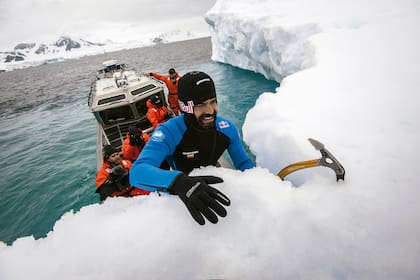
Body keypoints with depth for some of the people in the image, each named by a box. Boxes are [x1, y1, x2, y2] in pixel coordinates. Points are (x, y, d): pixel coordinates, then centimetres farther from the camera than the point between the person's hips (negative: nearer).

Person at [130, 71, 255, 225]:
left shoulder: (227, 128, -18)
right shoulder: (169, 131, -32)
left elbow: (244, 163, -6)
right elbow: (138, 172, -46)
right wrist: (179, 182, -64)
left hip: (214, 181, 3)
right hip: (178, 195, -2)